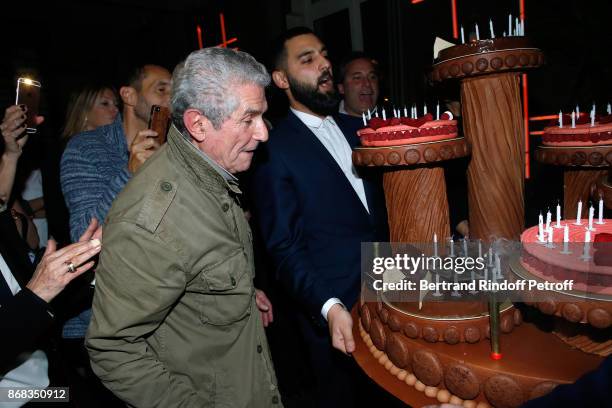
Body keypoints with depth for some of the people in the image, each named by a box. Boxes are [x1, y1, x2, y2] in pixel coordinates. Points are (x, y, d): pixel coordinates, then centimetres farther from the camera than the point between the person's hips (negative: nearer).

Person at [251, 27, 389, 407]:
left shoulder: (357, 130, 6)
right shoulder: (275, 150, -13)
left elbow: (378, 210, 9)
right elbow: (285, 247, -15)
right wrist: (329, 307, -27)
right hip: (333, 313, -5)